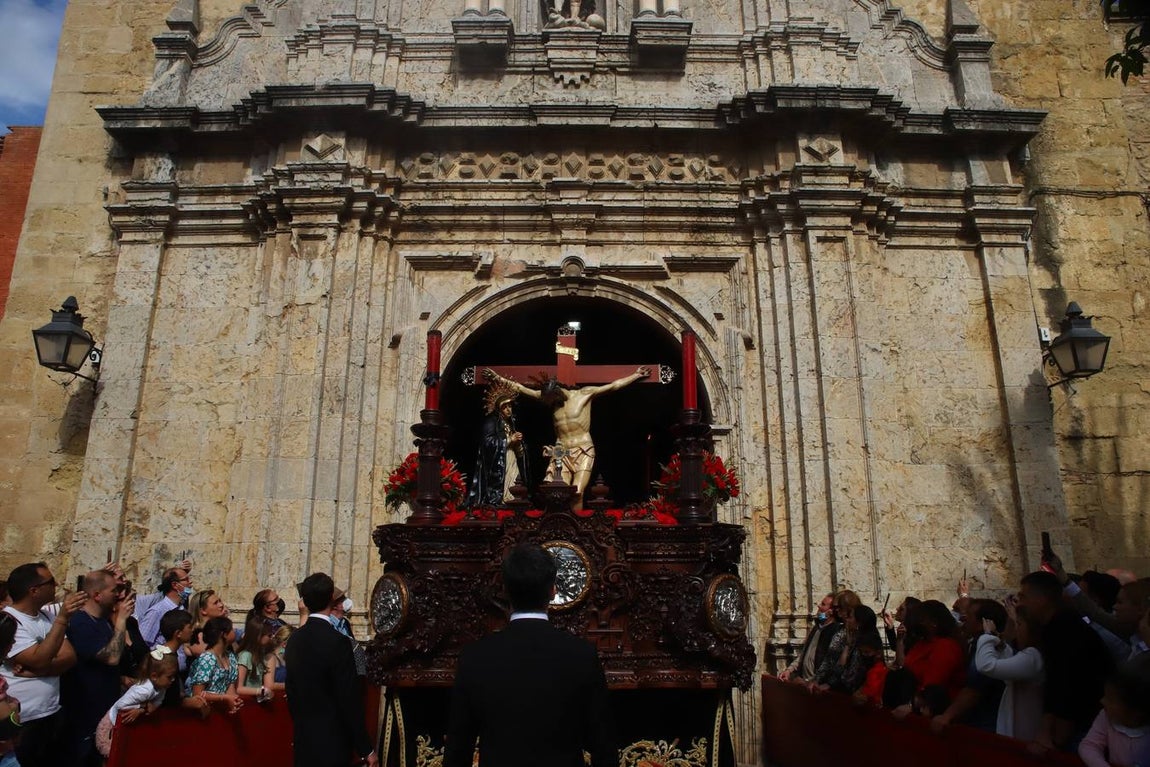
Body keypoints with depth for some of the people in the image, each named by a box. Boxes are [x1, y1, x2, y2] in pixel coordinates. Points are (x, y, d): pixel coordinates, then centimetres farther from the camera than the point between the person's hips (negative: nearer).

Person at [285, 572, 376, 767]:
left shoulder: (294, 639, 2)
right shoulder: (337, 642, -20)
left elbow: (291, 689, 12)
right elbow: (349, 699, -18)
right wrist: (366, 749, -10)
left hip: (303, 738, 7)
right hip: (331, 741, -7)